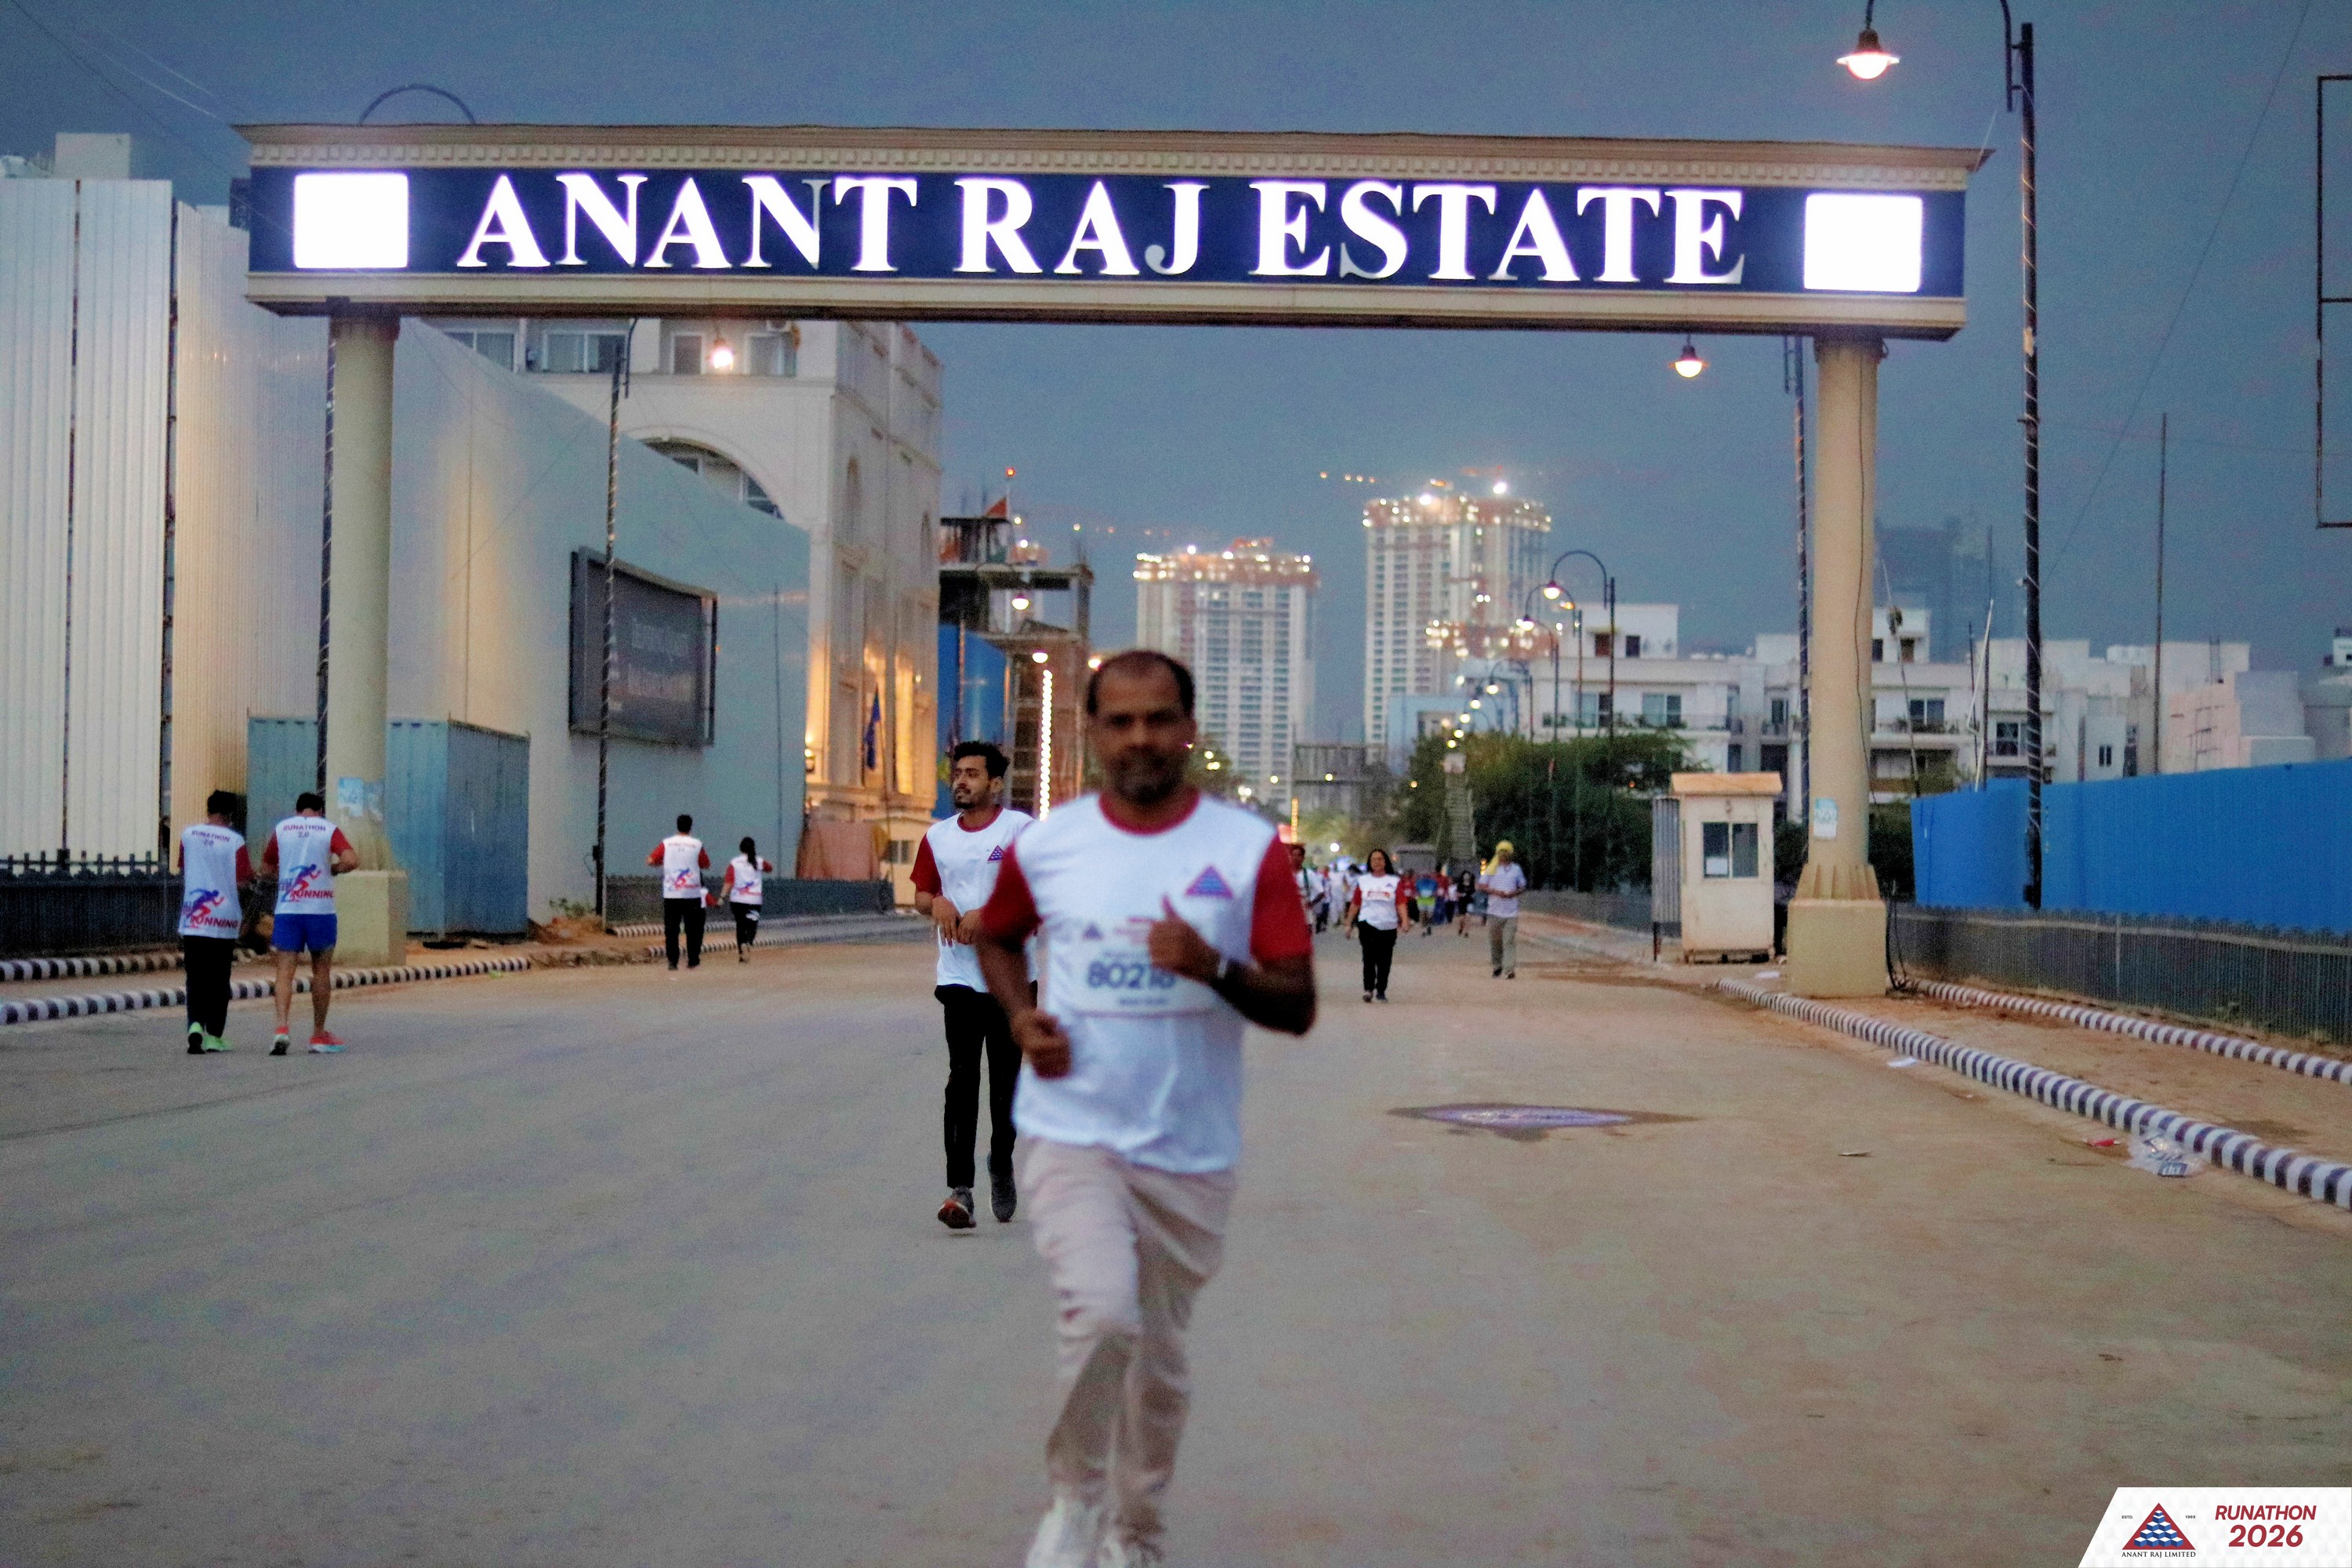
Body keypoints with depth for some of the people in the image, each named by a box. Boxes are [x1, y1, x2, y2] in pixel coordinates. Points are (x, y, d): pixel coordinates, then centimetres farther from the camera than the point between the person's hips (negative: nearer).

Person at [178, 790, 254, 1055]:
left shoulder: (188, 834, 3)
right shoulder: (235, 841, -8)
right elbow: (242, 882, -9)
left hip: (192, 920, 2)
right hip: (224, 920, -2)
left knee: (196, 980, 4)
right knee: (218, 981, 9)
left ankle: (195, 1025, -18)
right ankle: (215, 1035, 12)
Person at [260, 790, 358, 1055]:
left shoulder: (280, 829, 8)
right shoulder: (329, 830, 2)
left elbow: (266, 869, 14)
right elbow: (351, 860, -13)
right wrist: (333, 870, 5)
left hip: (287, 909, 1)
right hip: (321, 910, -1)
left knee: (285, 970, -1)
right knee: (321, 971, 11)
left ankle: (282, 1028, -21)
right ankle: (319, 1035, 17)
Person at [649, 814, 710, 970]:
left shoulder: (666, 843, 1)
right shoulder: (697, 844, -1)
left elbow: (650, 861, -2)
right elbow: (706, 865, 7)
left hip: (670, 894, 0)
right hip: (692, 894, 0)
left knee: (671, 929, 2)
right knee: (693, 928, 9)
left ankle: (672, 963, -3)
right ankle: (693, 961, 12)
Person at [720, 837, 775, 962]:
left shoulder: (734, 863, 0)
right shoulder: (759, 862, 4)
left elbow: (729, 881, -10)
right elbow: (770, 867, 26)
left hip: (737, 900, 0)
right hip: (754, 900, 0)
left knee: (740, 925, 12)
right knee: (752, 925, 4)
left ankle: (740, 953, 5)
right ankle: (747, 943, -25)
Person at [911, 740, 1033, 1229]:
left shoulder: (1020, 828, -3)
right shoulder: (937, 835, 10)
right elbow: (921, 895, 16)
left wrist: (986, 912, -17)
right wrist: (937, 903, -6)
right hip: (959, 973, 2)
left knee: (1005, 1079, 8)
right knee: (962, 1079, -8)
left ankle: (1001, 1164, 32)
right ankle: (960, 1188, -12)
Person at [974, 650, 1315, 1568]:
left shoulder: (1248, 849, -3)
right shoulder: (1043, 846, 0)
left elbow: (1298, 1008, -4)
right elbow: (995, 937, 21)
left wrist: (1215, 968, -23)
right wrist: (1020, 1017, 1)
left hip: (1190, 1152, 1)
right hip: (1070, 1134, -1)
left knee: (1160, 1362, 12)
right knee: (1101, 1314, -24)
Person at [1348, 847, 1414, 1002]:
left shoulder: (1395, 881, 6)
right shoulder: (1363, 881, 9)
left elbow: (1401, 903, -1)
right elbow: (1356, 904, 12)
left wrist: (1405, 920, -14)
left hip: (1388, 926, 1)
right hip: (1368, 924, -1)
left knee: (1384, 961, 6)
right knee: (1369, 957, -16)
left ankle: (1381, 991, 18)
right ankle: (1368, 989, -16)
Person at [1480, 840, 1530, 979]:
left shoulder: (1516, 869, 10)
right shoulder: (1491, 869, 7)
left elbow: (1523, 887, 15)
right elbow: (1480, 886, 6)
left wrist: (1514, 893, -7)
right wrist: (1495, 892, -11)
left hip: (1511, 912, -1)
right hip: (1494, 912, 1)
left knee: (1510, 941, -10)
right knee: (1495, 941, 5)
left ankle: (1510, 969, -17)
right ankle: (1498, 966, 22)